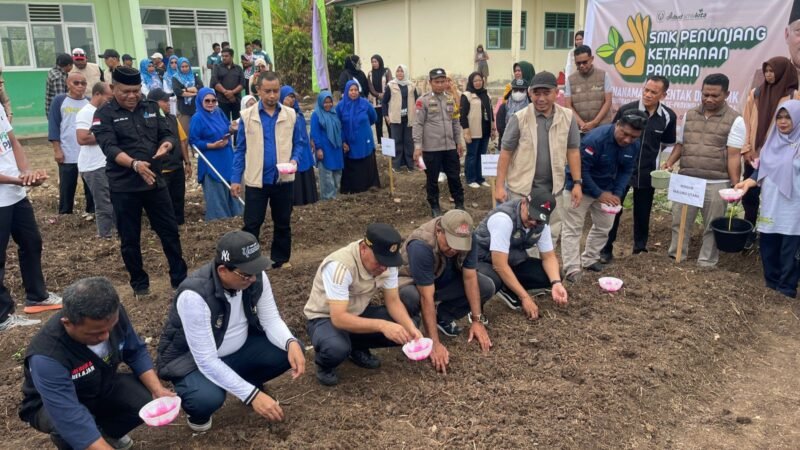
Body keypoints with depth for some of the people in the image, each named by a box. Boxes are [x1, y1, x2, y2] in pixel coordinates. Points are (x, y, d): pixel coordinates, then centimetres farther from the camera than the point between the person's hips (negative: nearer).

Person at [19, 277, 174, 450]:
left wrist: (157, 389, -22)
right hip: (54, 404, -4)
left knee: (149, 400, -19)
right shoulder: (47, 357, -39)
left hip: (102, 386, 5)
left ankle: (107, 430, 12)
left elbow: (136, 352, -8)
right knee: (72, 429, -36)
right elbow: (74, 422, -43)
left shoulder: (114, 314, -24)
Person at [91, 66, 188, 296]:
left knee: (170, 231, 9)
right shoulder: (104, 114, -6)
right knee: (130, 239, 7)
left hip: (155, 181, 4)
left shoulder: (151, 108, 8)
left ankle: (180, 279, 21)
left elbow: (168, 134, 8)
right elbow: (110, 148, -18)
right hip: (123, 186, -3)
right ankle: (139, 283, 24)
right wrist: (134, 164, -35)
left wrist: (167, 144, -17)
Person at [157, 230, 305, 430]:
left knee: (292, 351, -17)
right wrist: (252, 395, -35)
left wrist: (291, 343, -31)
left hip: (238, 348, 5)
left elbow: (271, 319, -9)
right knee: (208, 399, -37)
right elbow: (206, 360, -33)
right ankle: (197, 410, 2)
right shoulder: (194, 295, -34)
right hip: (192, 359, -5)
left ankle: (249, 384, 13)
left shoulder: (256, 277, -17)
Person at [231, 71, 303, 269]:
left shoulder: (291, 115, 0)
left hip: (283, 179, 2)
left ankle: (281, 258, 27)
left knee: (283, 223, 13)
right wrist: (236, 179, -2)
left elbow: (298, 143, 7)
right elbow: (240, 149, 2)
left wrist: (294, 160, -14)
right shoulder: (247, 116, -2)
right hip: (256, 179, -1)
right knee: (251, 224, 2)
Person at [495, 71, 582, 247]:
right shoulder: (519, 118, -10)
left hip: (553, 188, 3)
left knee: (551, 235, 14)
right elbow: (505, 153, -6)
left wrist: (577, 183, 0)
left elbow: (573, 151, 4)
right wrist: (500, 186, -8)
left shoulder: (567, 117, -1)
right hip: (521, 188, -3)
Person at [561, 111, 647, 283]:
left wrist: (617, 194, -16)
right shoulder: (596, 138, -31)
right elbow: (580, 169, -28)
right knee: (573, 228, -6)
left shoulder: (635, 145, -9)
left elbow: (626, 171, 0)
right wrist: (598, 194, -26)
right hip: (579, 187, -7)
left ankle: (589, 260, 29)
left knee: (604, 226, 13)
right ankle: (572, 269, -5)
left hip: (606, 189, 7)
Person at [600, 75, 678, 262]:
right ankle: (606, 249, 11)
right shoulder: (626, 110, -11)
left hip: (648, 171, 2)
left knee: (643, 211, 13)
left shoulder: (668, 116, -5)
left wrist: (666, 163, 6)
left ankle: (640, 247, 29)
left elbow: (668, 144, 12)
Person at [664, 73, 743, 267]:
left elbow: (733, 156, -7)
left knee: (711, 227, 7)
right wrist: (669, 163, 1)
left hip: (716, 184, -3)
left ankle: (706, 263, 19)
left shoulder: (734, 120, -3)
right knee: (679, 222, 9)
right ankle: (675, 257, 23)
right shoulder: (689, 115, 9)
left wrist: (735, 185, -12)